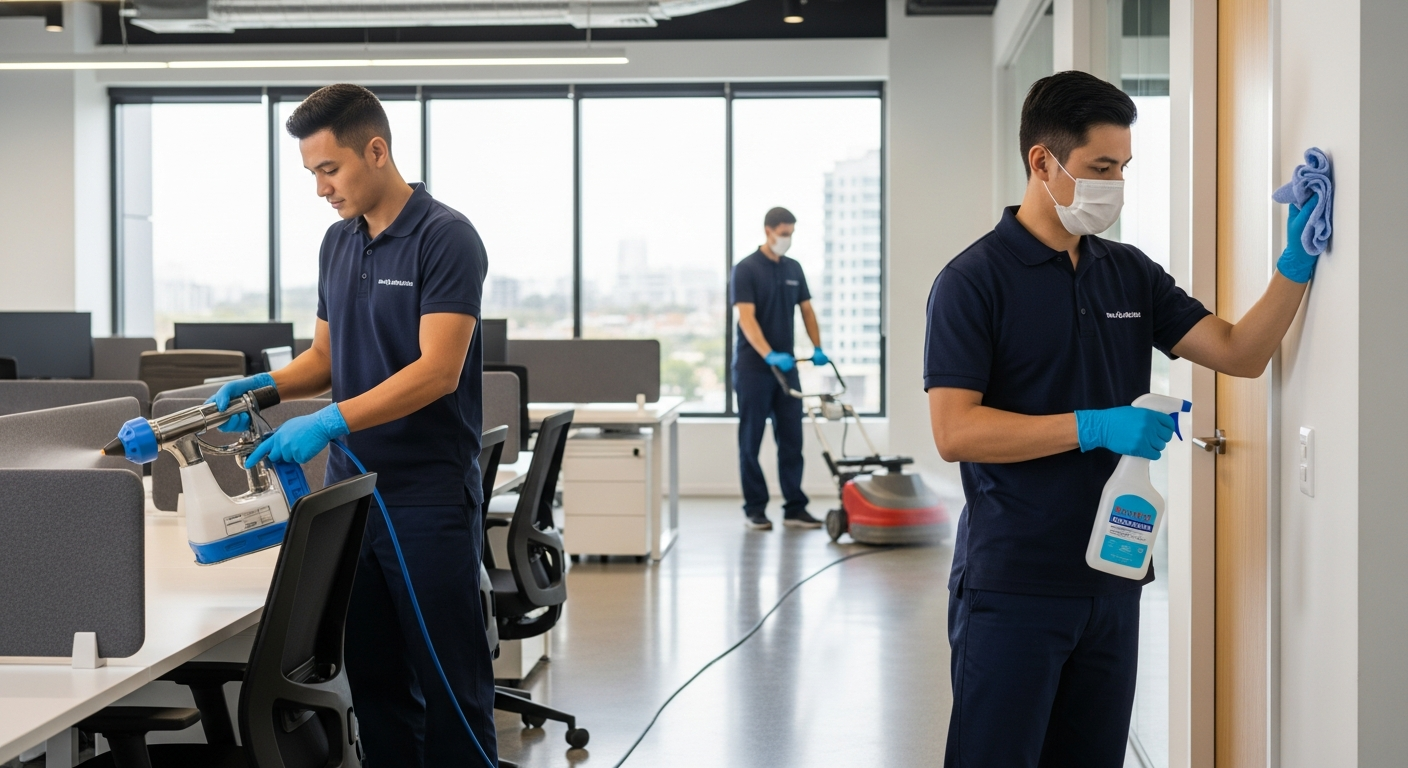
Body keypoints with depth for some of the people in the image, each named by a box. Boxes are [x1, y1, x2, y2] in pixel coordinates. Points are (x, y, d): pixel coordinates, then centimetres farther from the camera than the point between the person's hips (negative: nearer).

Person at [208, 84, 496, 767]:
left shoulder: (446, 238, -12)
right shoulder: (338, 243, 12)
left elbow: (437, 370, -20)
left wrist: (329, 422, -28)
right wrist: (265, 387, -1)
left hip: (429, 497, -7)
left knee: (448, 683, 0)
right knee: (375, 680, 12)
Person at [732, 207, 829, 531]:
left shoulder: (794, 268, 10)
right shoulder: (746, 269, -11)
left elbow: (807, 310, 13)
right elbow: (746, 319, -19)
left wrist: (817, 348, -1)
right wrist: (769, 355, -31)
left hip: (787, 367, 6)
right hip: (753, 367, -6)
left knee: (791, 440, 3)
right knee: (751, 441, 1)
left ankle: (794, 508, 6)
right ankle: (754, 508, 8)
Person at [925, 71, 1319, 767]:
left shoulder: (1130, 273, 10)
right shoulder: (974, 280, -9)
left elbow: (1239, 353, 4)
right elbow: (955, 432, -18)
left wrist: (1296, 262, -11)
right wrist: (1095, 427, -23)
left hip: (1111, 578, 6)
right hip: (1012, 585, -6)